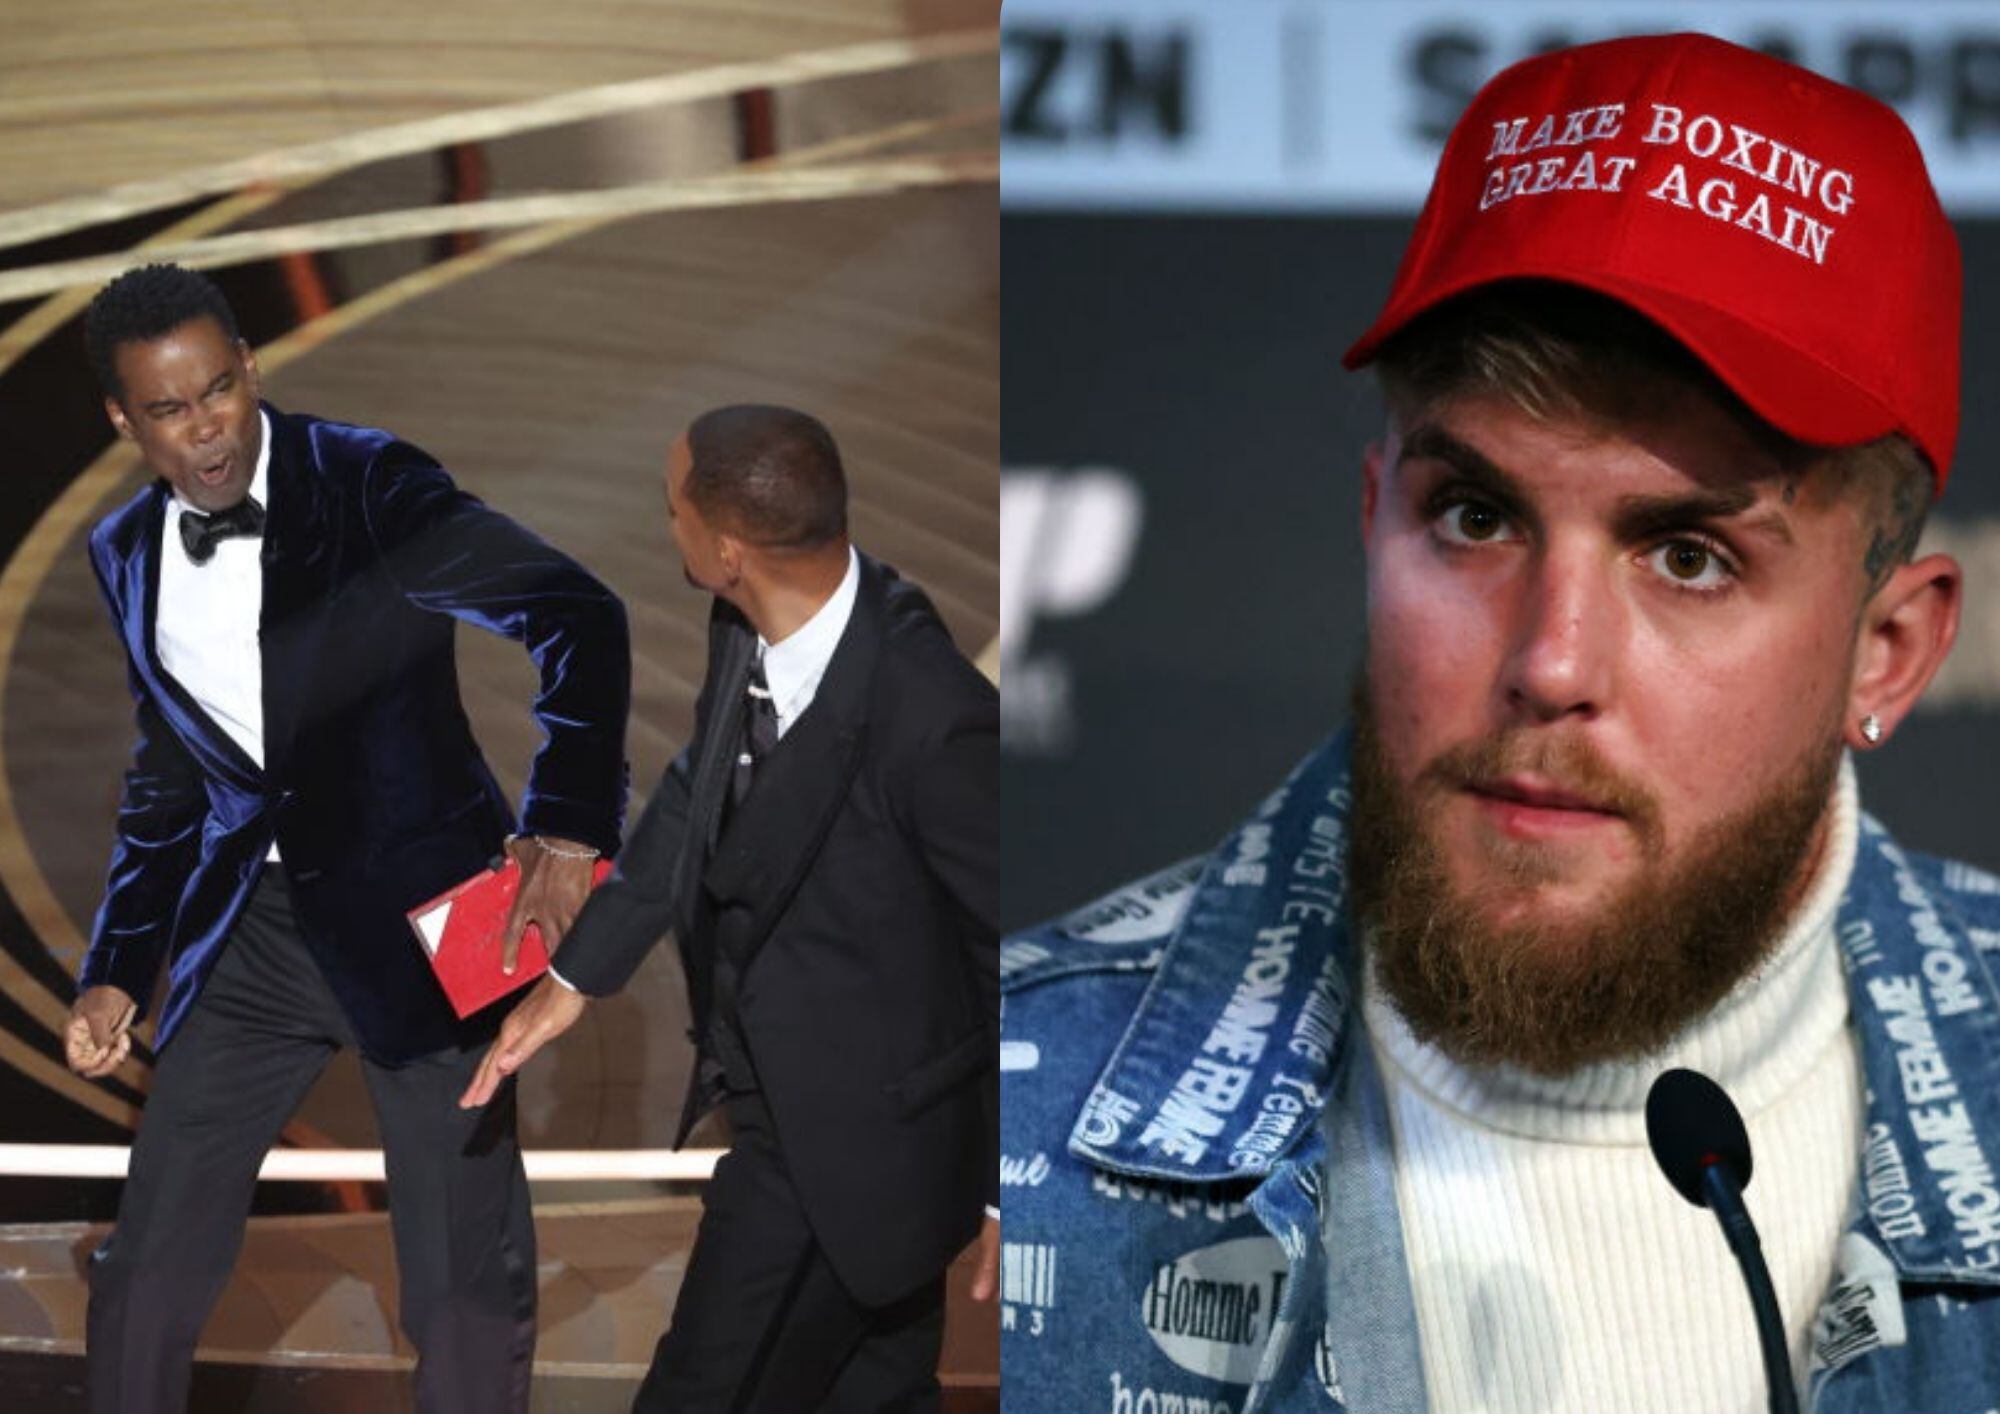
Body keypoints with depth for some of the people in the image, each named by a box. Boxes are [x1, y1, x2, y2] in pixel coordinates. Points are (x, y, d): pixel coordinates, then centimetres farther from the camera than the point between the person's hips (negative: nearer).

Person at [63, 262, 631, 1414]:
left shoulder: (370, 487, -11)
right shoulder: (129, 556, 7)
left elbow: (580, 618, -18)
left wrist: (567, 832, -30)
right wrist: (118, 969, 10)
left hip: (414, 916, -5)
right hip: (252, 922, 5)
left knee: (469, 1295, -3)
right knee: (149, 1275, 4)